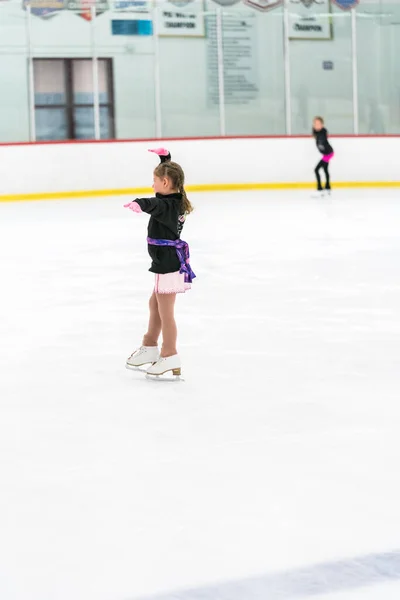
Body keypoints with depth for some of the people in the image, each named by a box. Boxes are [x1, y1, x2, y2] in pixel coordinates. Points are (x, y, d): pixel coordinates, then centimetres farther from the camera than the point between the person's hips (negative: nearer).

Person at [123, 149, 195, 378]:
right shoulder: (174, 200, 6)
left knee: (165, 310, -3)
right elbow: (170, 173, 26)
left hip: (169, 263, -11)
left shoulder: (168, 206, -22)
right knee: (155, 303, 23)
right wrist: (165, 157, 31)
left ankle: (170, 357, 3)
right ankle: (150, 347, 36)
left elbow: (154, 204, -47)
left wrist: (140, 204, -65)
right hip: (168, 262, 11)